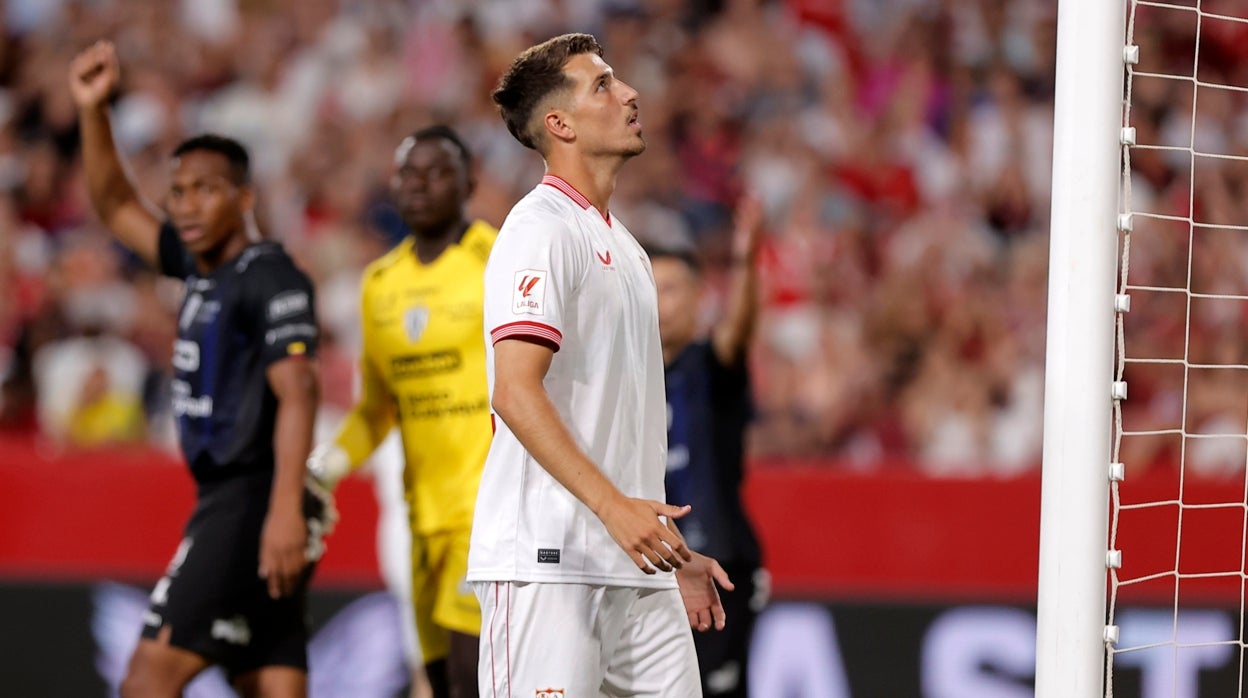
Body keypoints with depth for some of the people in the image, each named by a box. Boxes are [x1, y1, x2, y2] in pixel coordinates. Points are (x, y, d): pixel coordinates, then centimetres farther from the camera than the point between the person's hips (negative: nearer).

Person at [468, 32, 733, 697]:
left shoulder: (621, 243, 20)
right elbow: (515, 393, -19)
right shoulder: (541, 229, -9)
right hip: (546, 563, -9)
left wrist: (670, 548, 23)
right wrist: (614, 506, -26)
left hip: (633, 566, 9)